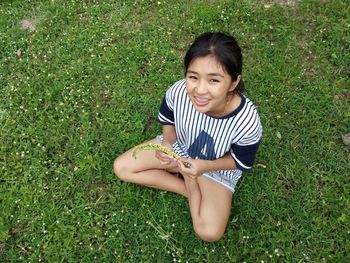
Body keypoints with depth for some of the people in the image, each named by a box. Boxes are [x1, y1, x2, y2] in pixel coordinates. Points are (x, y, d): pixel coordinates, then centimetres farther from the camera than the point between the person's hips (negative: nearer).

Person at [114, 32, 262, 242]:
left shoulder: (247, 122, -38)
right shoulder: (178, 92, -31)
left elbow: (240, 162, -16)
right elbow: (168, 120, -5)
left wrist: (205, 166, -32)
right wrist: (167, 142, -26)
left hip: (217, 168, -3)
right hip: (179, 147, 4)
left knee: (210, 232, -19)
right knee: (121, 168, -5)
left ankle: (190, 182, 7)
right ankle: (190, 189, -1)